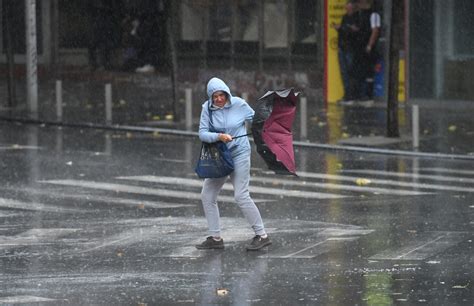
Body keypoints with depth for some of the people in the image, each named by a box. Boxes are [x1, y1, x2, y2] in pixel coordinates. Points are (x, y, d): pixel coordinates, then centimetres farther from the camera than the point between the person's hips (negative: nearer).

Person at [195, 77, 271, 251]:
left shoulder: (239, 104, -9)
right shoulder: (207, 108, -4)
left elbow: (256, 119, 5)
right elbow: (202, 133, -11)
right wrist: (219, 136, -26)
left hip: (239, 154, -5)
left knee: (241, 196, -12)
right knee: (207, 196, 5)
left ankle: (262, 236, -5)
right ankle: (215, 238, 15)